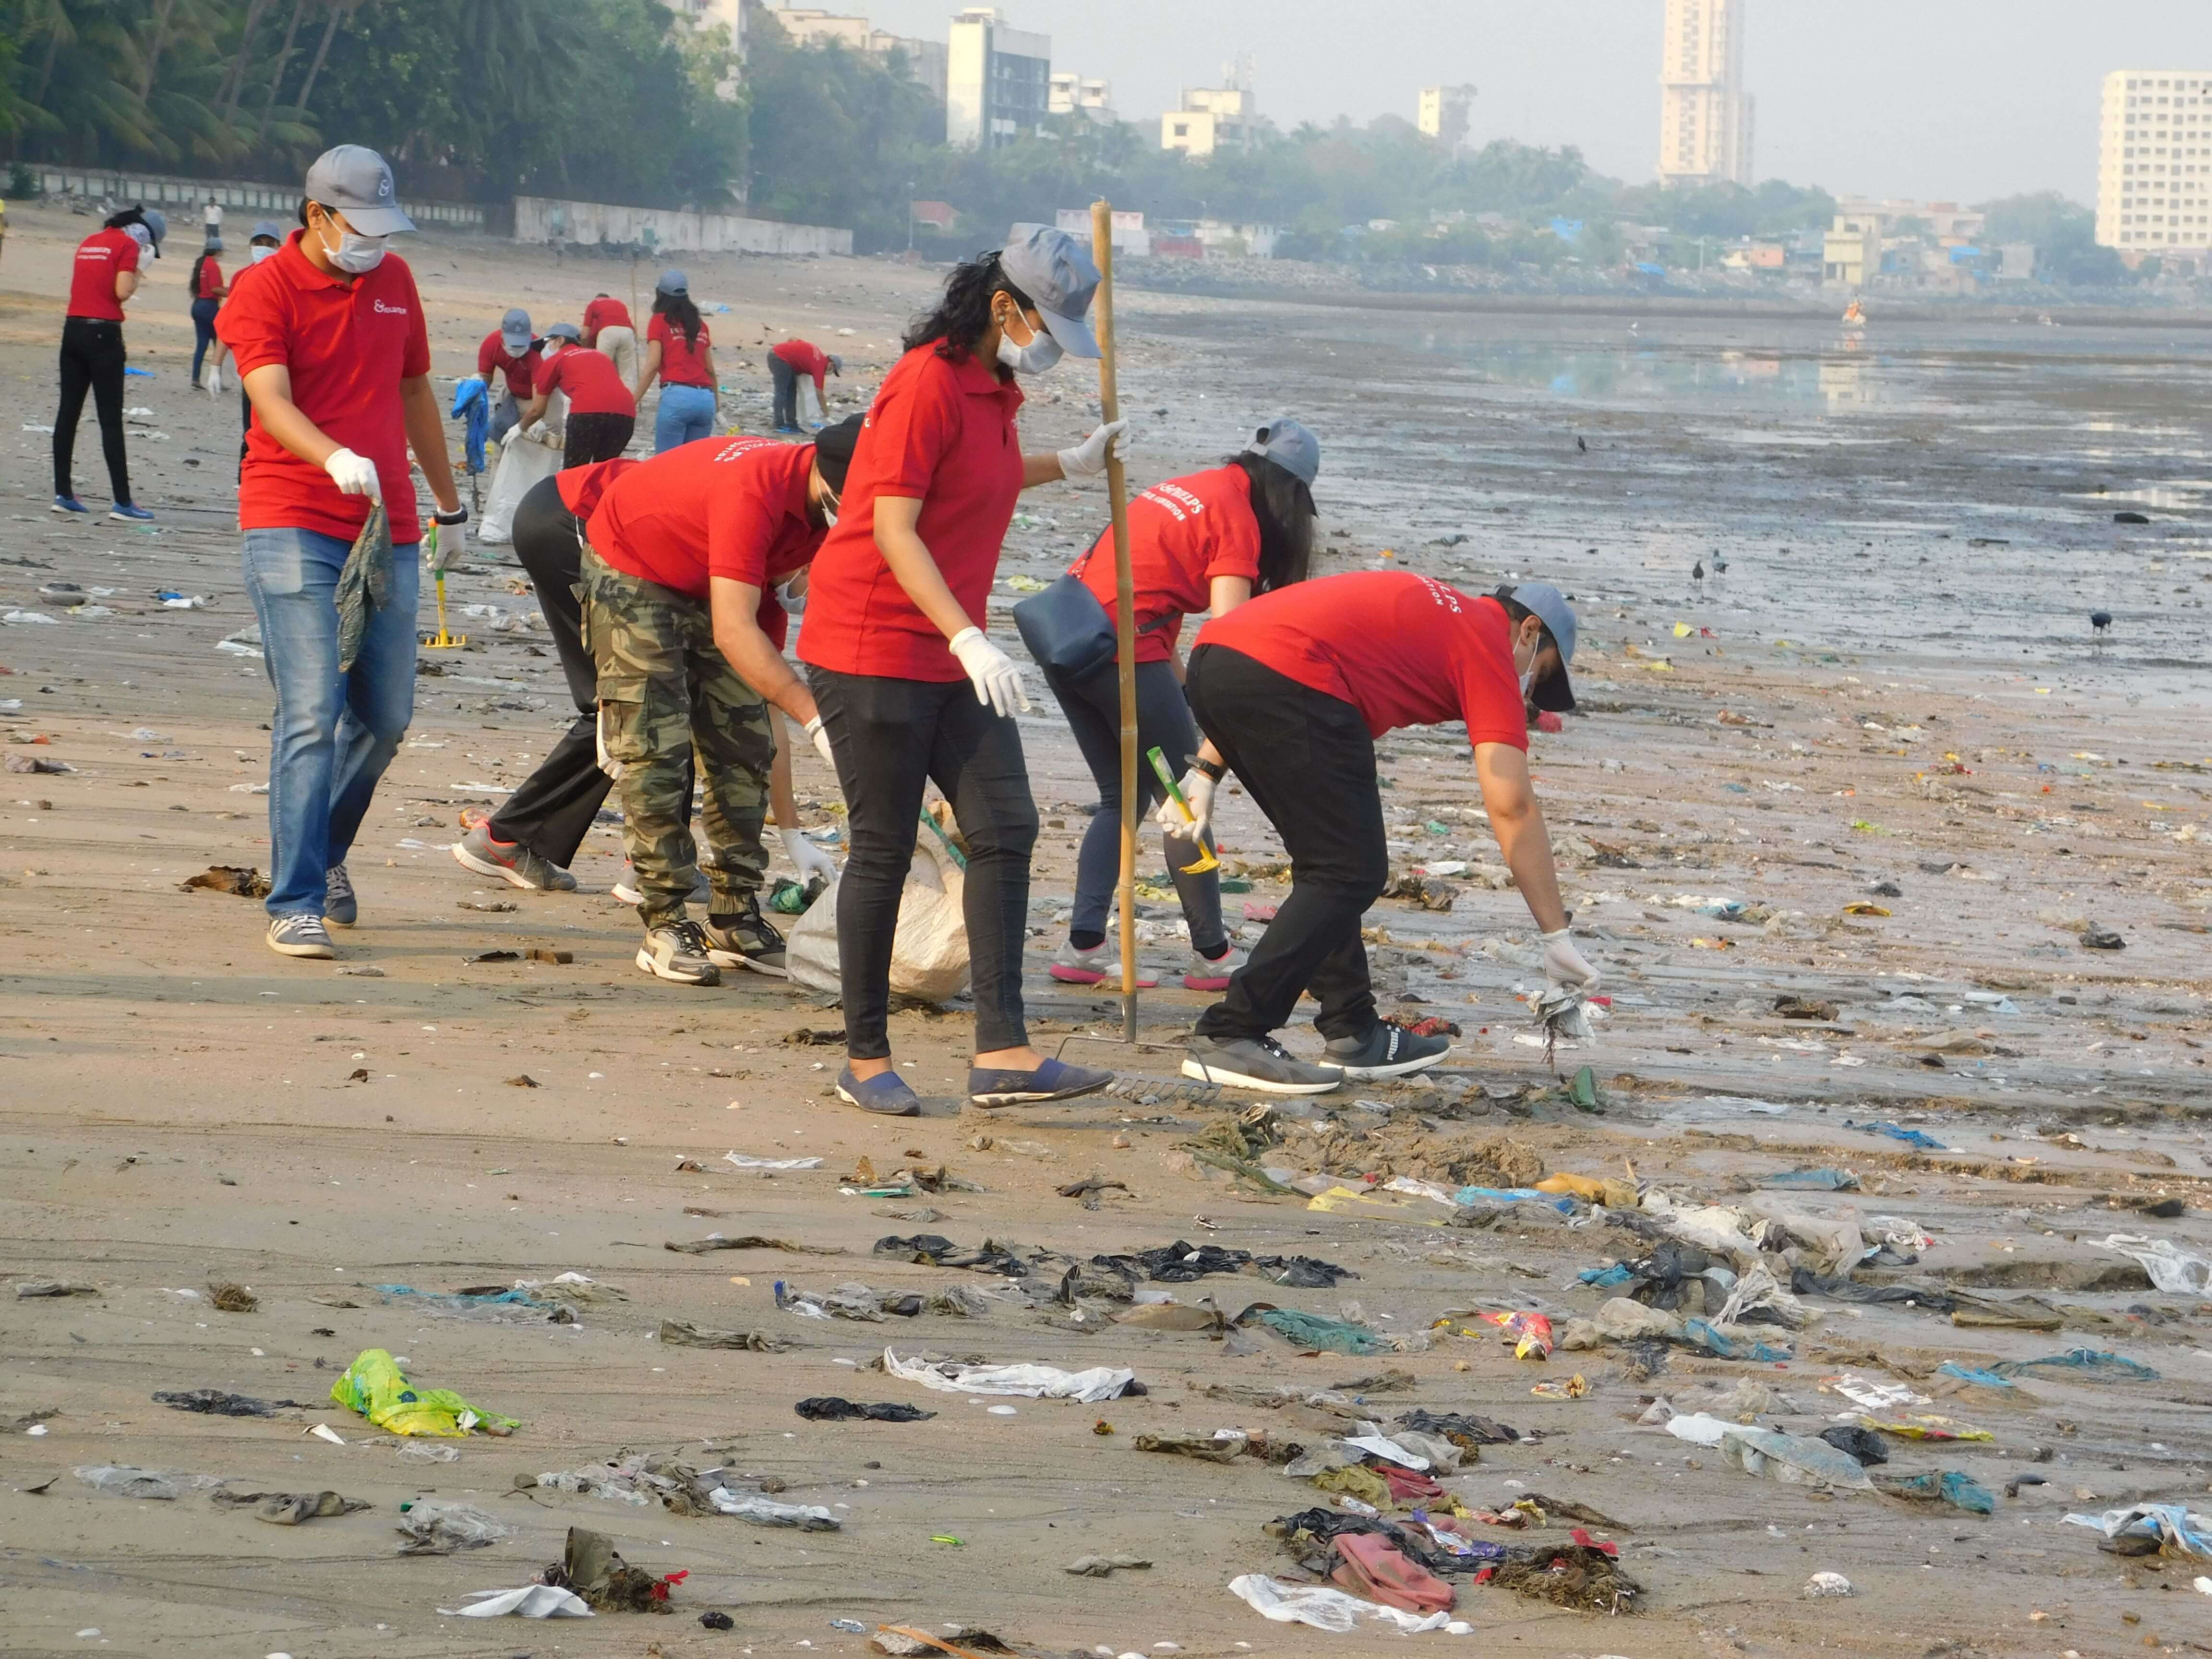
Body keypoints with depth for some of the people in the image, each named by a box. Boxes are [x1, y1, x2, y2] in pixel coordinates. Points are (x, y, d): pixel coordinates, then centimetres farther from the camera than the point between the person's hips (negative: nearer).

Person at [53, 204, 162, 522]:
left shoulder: (90, 242, 16)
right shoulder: (129, 245, -6)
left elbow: (81, 283, 16)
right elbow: (122, 292, -16)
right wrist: (137, 275, 4)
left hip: (73, 329, 7)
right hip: (103, 333, -7)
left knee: (68, 413, 10)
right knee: (111, 420, -5)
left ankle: (63, 494, 12)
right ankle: (122, 502, -4)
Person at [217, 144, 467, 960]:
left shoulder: (394, 281, 13)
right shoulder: (265, 290, -5)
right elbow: (272, 401, -19)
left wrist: (450, 505, 28)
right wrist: (337, 458, -38)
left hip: (388, 531, 6)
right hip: (293, 529, -6)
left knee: (386, 716, 9)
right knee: (311, 715, -13)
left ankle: (323, 851, 33)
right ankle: (295, 903, -10)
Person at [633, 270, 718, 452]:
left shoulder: (660, 322, 4)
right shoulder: (700, 326, 18)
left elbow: (653, 365, -6)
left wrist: (634, 400, -6)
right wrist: (717, 401, 33)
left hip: (677, 396, -5)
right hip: (706, 398, 5)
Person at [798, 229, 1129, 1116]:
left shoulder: (993, 387, 11)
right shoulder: (926, 384, -17)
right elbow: (894, 529, -22)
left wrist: (1072, 466, 39)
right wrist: (969, 640, -29)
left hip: (951, 654, 9)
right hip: (873, 649, -9)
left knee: (1005, 830, -1)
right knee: (884, 850, -3)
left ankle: (1002, 1054, -3)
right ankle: (865, 1060, 9)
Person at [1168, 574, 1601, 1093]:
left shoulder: (1428, 610, 32)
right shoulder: (1488, 645, 10)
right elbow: (1512, 808, 2)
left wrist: (1206, 773, 26)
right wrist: (1557, 938, 4)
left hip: (1213, 657, 9)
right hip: (1283, 676, -9)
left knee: (1328, 861, 20)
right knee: (1350, 874, 0)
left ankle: (1354, 1034, 22)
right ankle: (1229, 1038, -3)